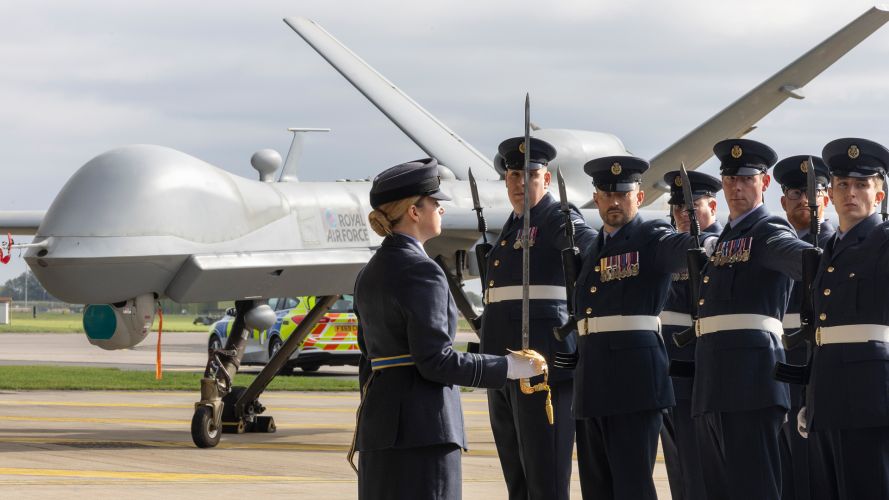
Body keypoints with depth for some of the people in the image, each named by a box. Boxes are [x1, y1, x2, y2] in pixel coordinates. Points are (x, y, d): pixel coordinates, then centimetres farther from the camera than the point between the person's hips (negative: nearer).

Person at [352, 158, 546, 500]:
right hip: (421, 427, -9)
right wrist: (508, 367, -10)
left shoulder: (371, 273, 15)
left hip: (379, 420, 9)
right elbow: (435, 361, -18)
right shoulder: (420, 271, -13)